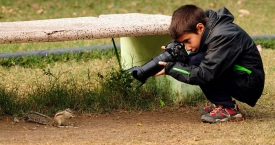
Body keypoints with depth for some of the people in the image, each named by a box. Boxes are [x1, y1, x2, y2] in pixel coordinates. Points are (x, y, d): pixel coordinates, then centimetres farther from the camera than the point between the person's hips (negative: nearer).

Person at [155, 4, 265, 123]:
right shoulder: (210, 31, 2)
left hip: (250, 85, -9)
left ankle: (228, 109, -14)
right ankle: (220, 104, 5)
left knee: (197, 61, -21)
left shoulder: (223, 36, -25)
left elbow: (205, 74, -28)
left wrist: (170, 69, -22)